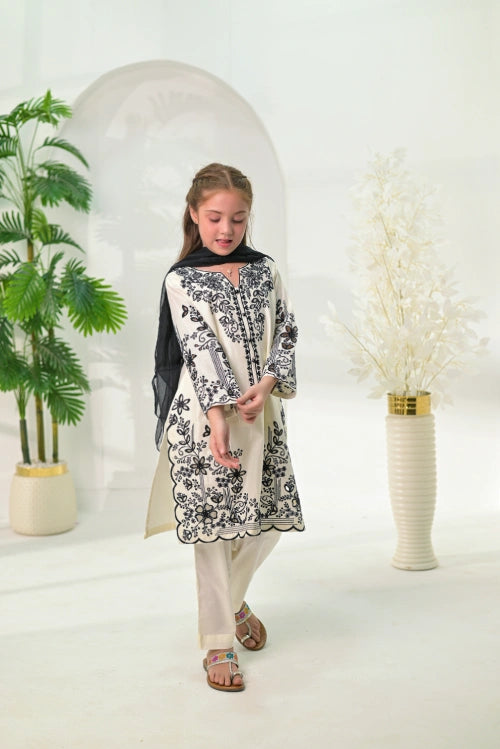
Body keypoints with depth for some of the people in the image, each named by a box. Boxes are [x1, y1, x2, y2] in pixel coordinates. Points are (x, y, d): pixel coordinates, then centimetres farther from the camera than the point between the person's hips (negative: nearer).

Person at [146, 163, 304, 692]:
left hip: (262, 414, 4)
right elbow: (199, 349, -13)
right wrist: (217, 418, -23)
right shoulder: (181, 280, -2)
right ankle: (219, 644, 13)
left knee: (267, 518, 9)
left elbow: (286, 333, 6)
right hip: (204, 419, -4)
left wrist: (267, 383, -13)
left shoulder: (265, 270, 10)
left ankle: (233, 600, 38)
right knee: (212, 526, 0)